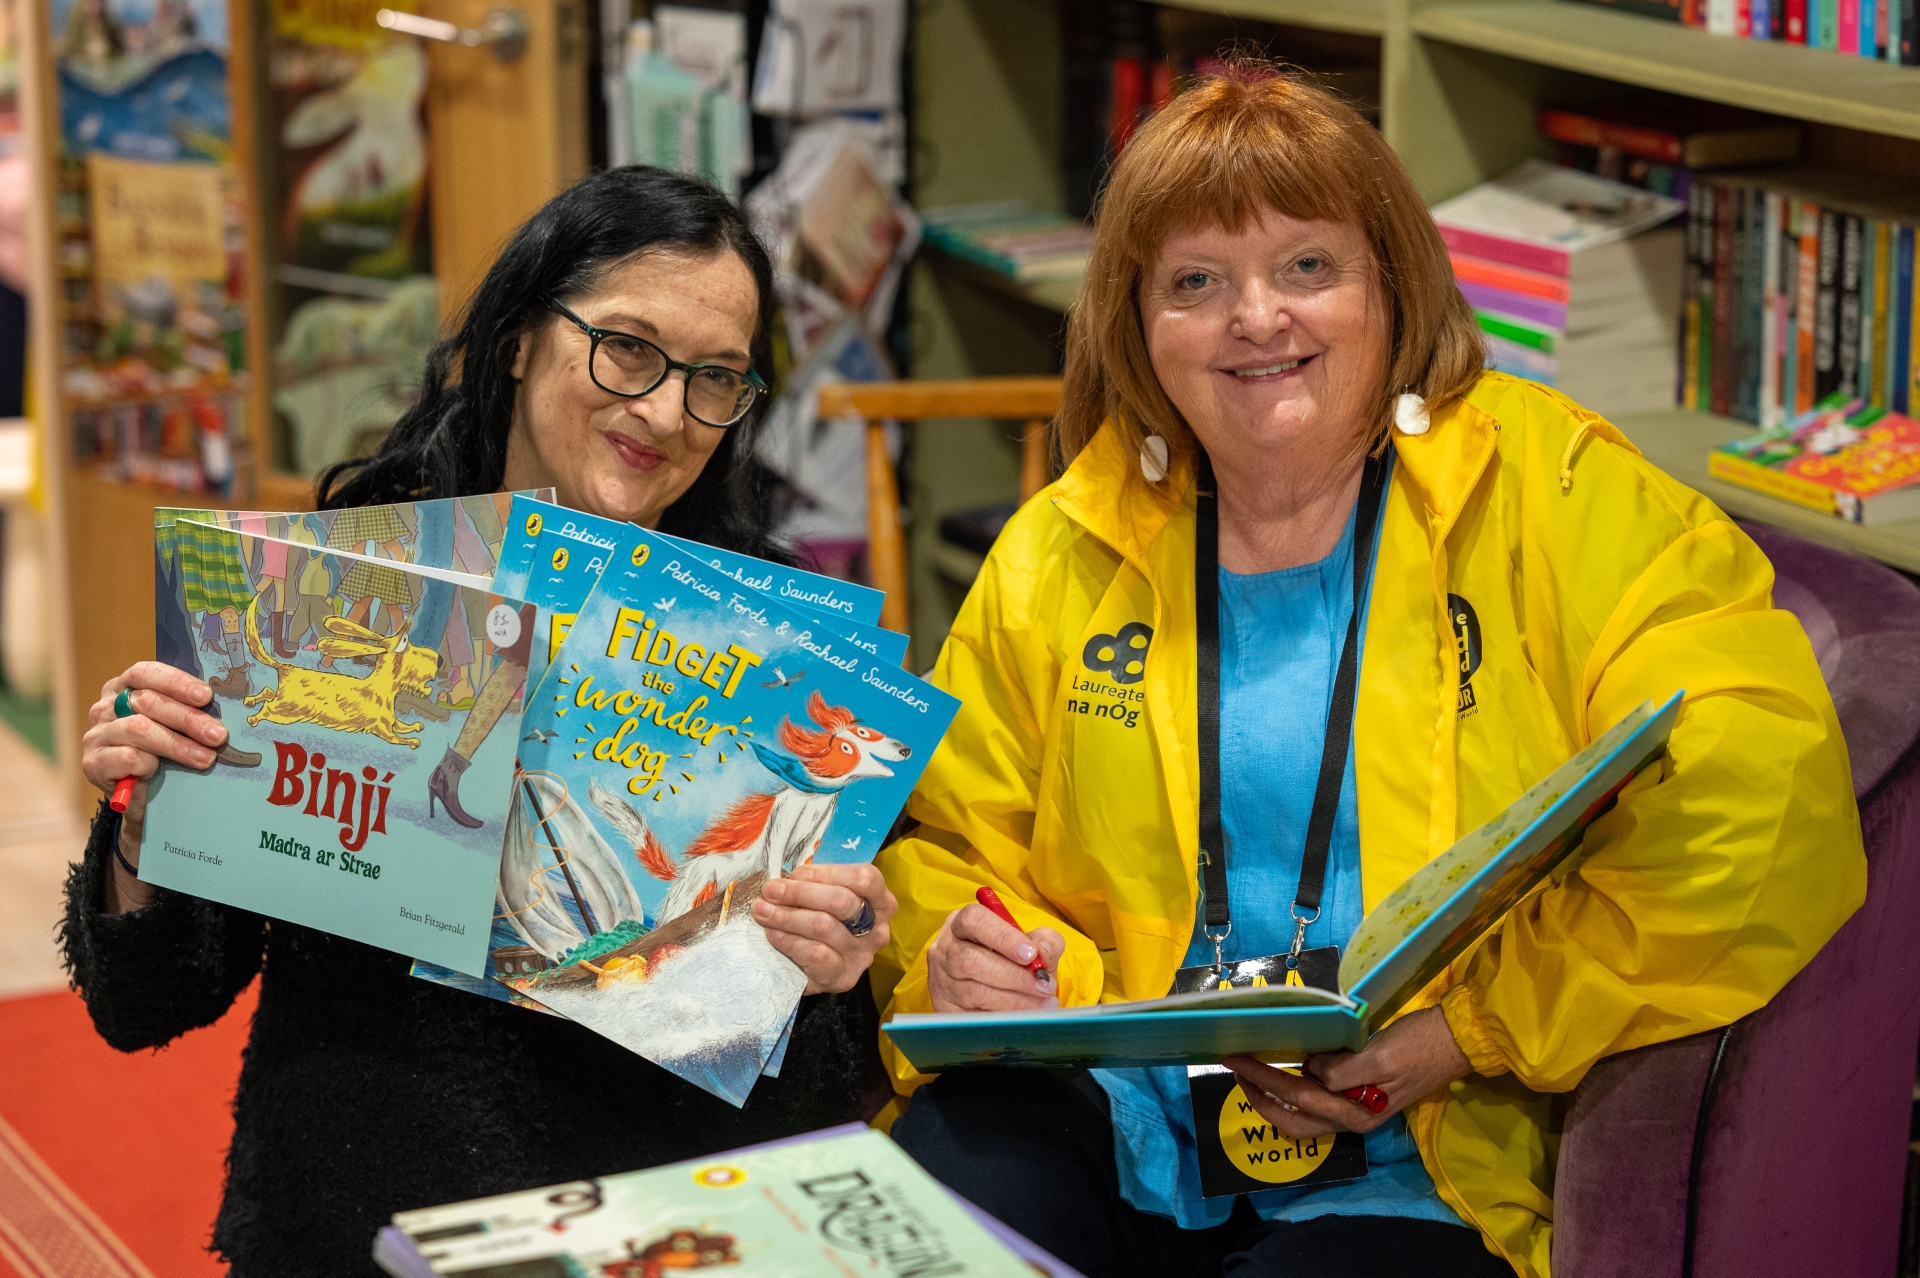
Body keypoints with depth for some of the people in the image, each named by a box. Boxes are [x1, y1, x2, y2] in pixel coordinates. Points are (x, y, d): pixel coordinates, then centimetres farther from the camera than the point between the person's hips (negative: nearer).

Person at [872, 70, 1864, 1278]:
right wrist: (958, 951, -4)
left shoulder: (1558, 496, 0)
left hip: (1428, 1178, -3)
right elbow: (943, 845, 20)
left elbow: (1766, 825, -10)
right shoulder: (1061, 556, 13)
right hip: (1111, 1124, 3)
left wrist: (1474, 1028, -17)